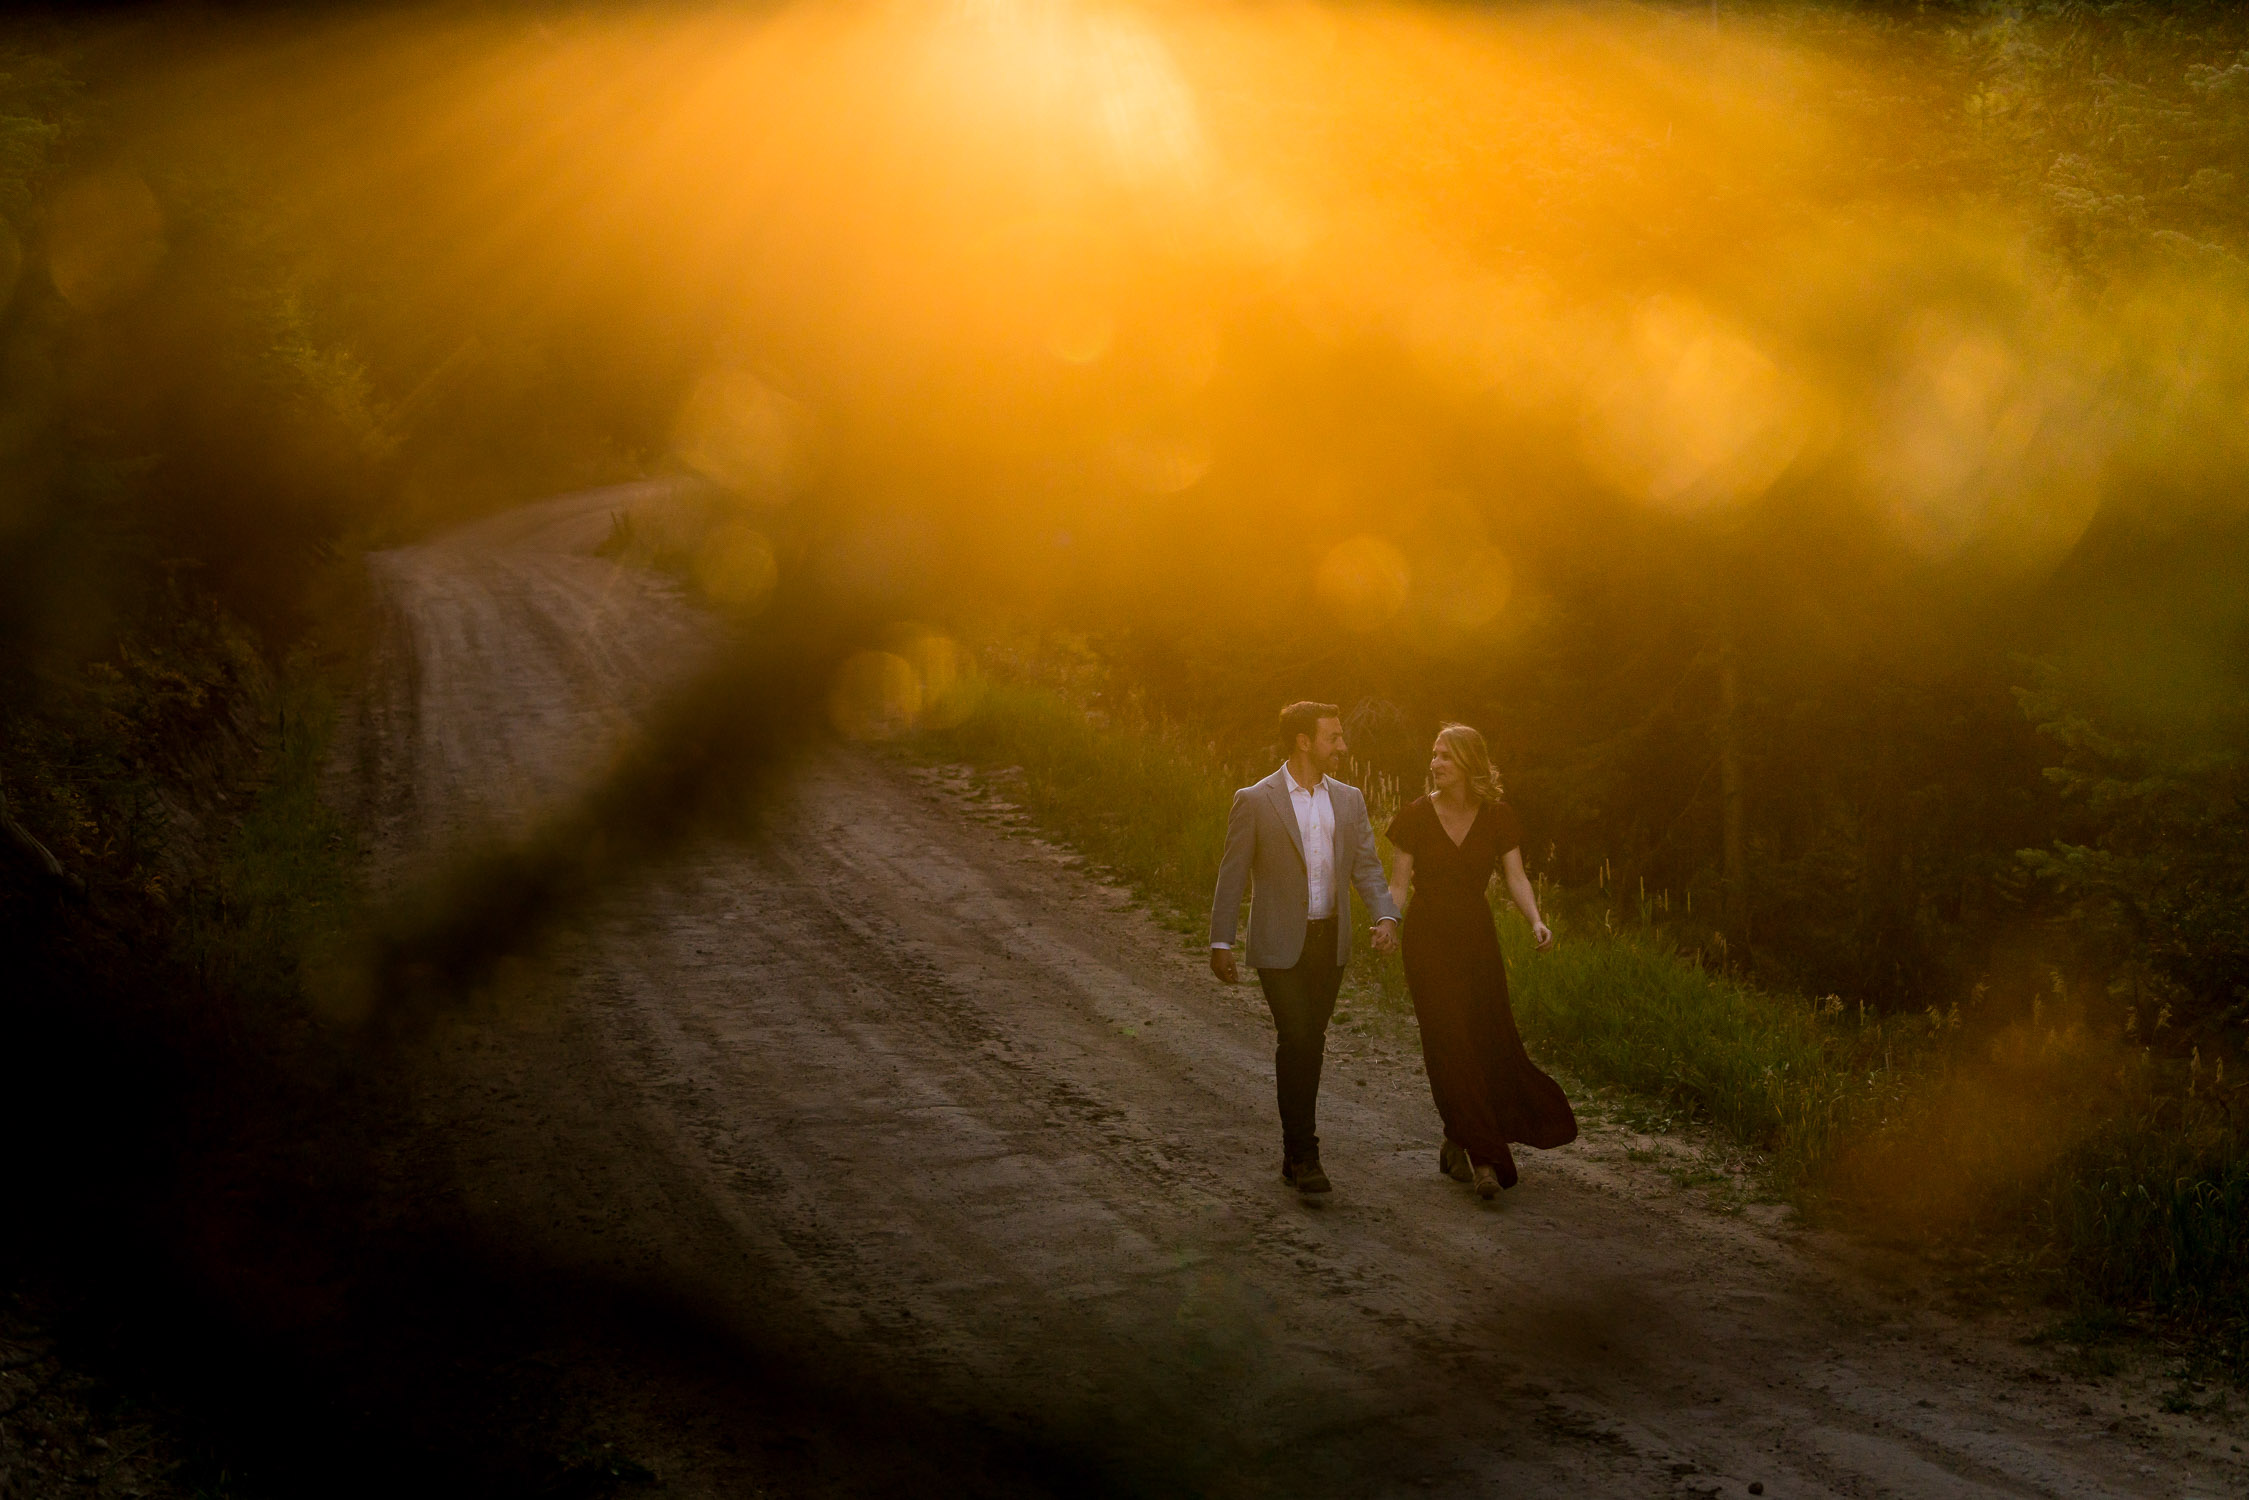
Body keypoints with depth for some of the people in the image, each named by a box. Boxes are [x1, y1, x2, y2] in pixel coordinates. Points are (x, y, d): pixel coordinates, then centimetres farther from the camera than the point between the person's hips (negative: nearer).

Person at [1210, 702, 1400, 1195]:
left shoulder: (1348, 800, 8)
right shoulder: (1255, 801, -6)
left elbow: (1366, 866, 5)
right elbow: (1232, 874, -3)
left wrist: (1385, 916, -13)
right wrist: (1220, 941, -5)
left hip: (1330, 941, 5)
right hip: (1279, 945, -5)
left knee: (1310, 1044, 10)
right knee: (1297, 1042, -13)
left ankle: (1295, 1151, 21)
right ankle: (1304, 1154, -8)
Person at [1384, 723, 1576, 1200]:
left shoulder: (1498, 818, 1)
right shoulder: (1415, 817, -3)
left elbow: (1516, 877, -1)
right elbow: (1398, 884, -2)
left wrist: (1535, 920, -19)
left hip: (1477, 937, 2)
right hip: (1428, 937, -2)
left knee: (1492, 1041, 3)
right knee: (1450, 1044, -10)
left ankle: (1457, 1143, 24)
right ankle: (1482, 1159, -10)